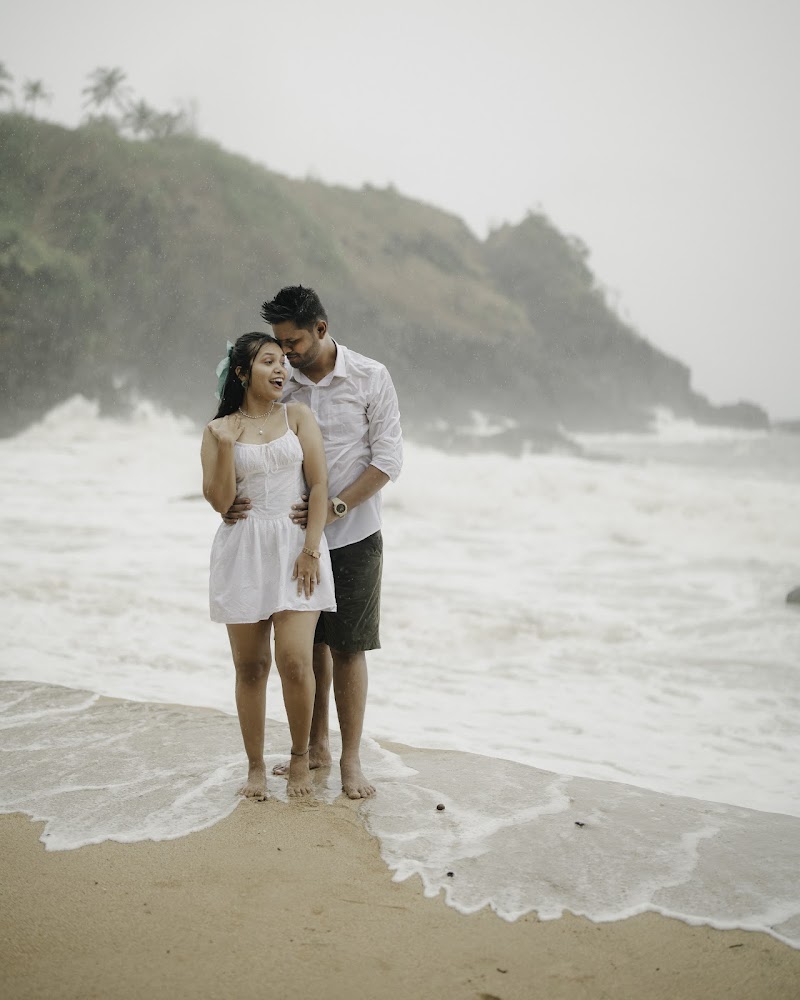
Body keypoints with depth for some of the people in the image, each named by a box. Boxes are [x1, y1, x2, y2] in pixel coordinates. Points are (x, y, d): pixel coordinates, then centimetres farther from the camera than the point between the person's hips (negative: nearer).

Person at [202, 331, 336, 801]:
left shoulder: (298, 416, 5)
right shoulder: (219, 430, 4)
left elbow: (319, 484, -1)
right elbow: (219, 502, -3)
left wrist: (311, 549, -9)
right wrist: (226, 446, -15)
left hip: (296, 546, -1)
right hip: (244, 551, 1)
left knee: (295, 661, -10)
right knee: (250, 665, 6)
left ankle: (301, 758, 11)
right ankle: (256, 766, 20)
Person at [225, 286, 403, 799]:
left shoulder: (370, 378, -6)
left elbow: (388, 458, -9)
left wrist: (335, 507, -19)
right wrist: (237, 497, -16)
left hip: (353, 535, -3)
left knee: (348, 646, -1)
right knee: (309, 643, 10)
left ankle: (351, 758, 8)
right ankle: (316, 746, 23)